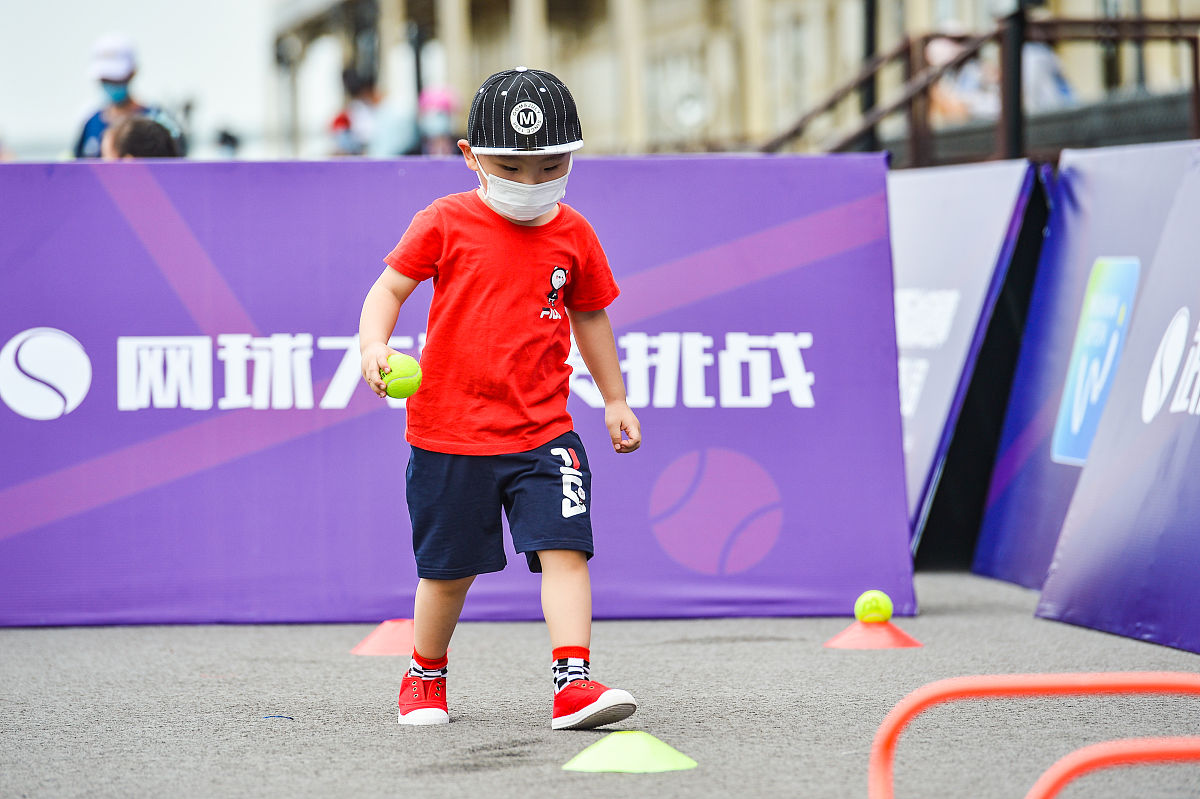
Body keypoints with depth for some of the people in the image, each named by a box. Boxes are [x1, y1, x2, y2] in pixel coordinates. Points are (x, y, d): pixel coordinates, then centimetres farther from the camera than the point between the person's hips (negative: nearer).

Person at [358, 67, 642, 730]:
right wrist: (374, 346, -20)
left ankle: (573, 680, -19)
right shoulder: (445, 223, -4)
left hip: (541, 432, 2)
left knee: (563, 548, -15)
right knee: (448, 568, 8)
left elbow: (589, 315, 19)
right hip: (450, 431, -2)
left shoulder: (573, 235, 5)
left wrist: (615, 400, 21)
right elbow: (389, 289, -1)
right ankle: (425, 676, 31)